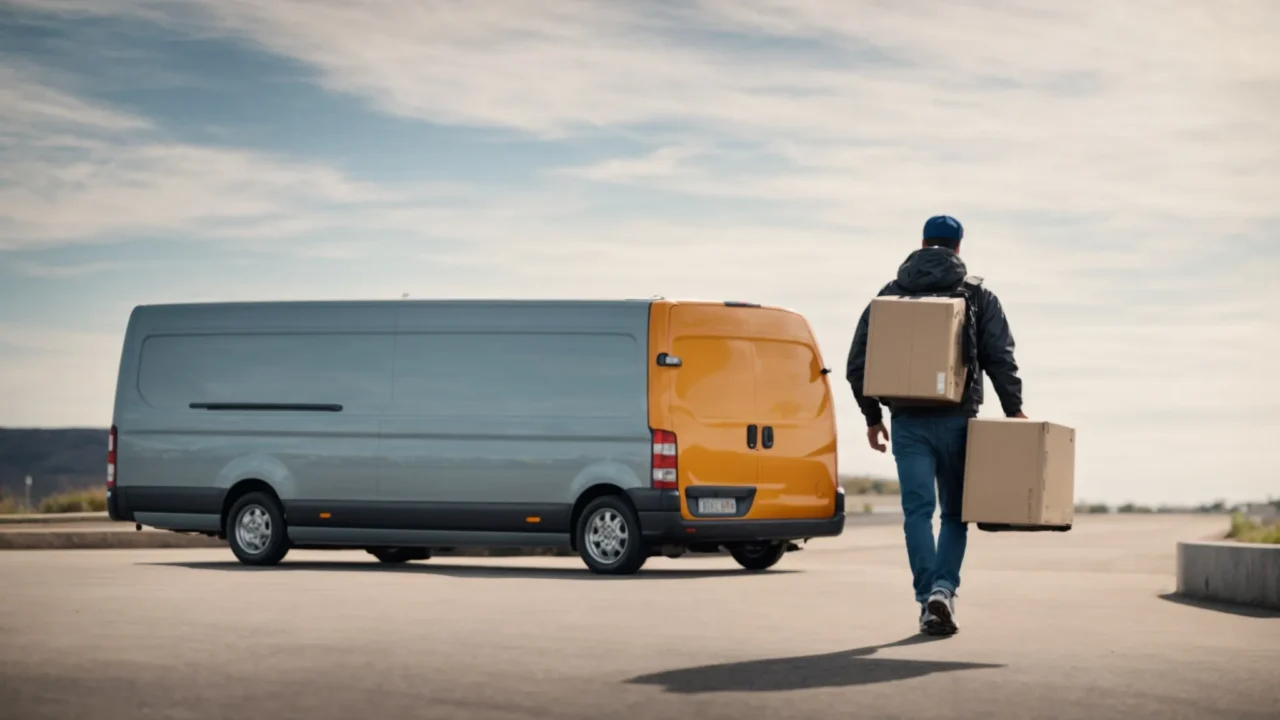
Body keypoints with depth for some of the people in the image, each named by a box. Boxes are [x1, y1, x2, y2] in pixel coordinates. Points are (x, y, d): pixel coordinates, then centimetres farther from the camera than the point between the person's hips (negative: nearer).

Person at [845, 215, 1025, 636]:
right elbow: (1001, 359, -5)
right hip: (957, 420, -1)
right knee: (955, 511, 10)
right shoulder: (979, 297, 4)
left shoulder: (889, 296, 8)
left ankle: (928, 597, -10)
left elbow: (859, 363, 5)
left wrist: (872, 417, 14)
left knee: (918, 510, 2)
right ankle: (945, 587, -10)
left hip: (908, 422, 1)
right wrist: (1013, 411, 3)